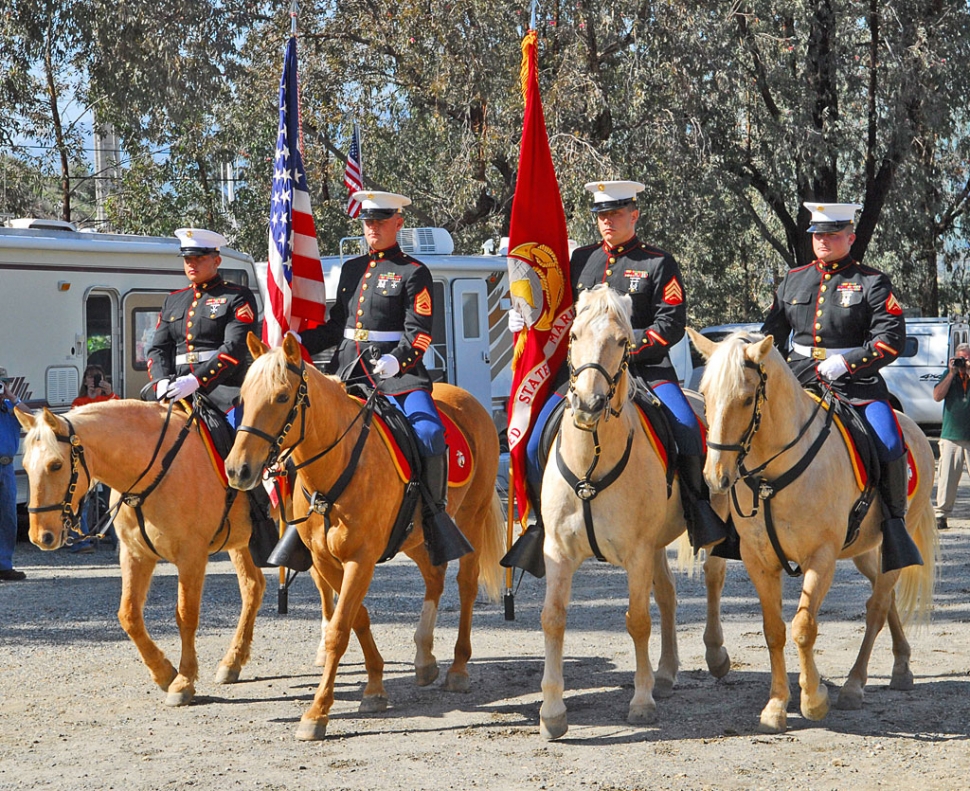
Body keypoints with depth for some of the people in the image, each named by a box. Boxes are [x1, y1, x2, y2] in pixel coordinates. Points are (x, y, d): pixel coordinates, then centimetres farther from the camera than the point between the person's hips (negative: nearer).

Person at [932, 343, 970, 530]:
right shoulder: (948, 374, 12)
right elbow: (937, 396, -2)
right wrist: (952, 373, -5)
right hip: (951, 436, 2)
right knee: (947, 478, -1)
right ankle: (941, 515, 4)